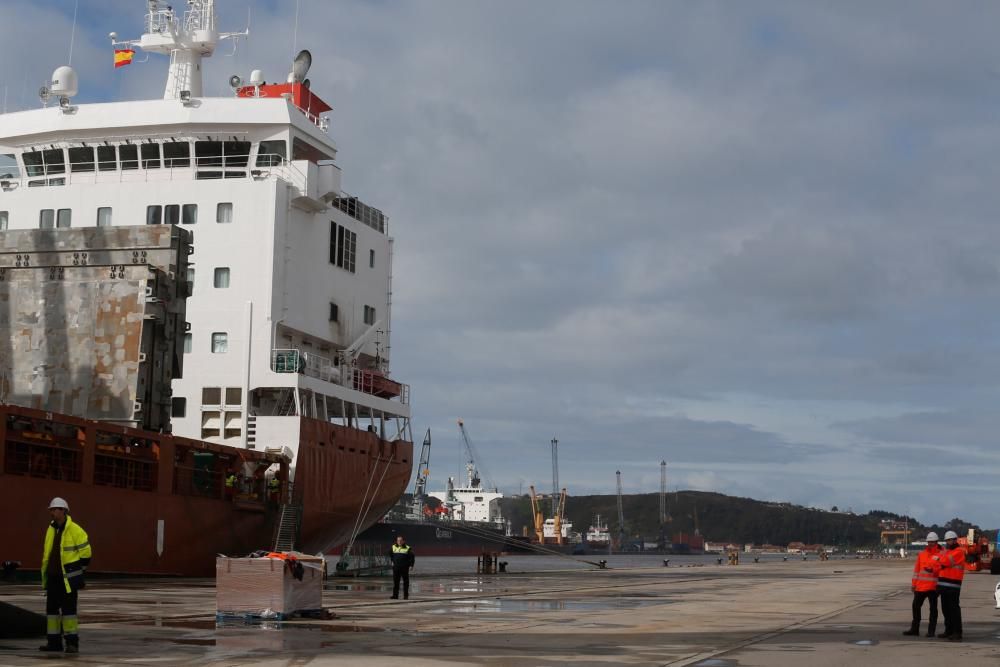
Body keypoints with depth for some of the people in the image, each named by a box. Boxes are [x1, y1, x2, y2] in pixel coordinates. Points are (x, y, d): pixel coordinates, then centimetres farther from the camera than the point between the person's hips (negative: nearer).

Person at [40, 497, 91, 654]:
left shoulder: (75, 530, -12)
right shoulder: (51, 529, 10)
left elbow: (85, 552, -9)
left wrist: (78, 572, -5)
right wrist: (46, 571, 17)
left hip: (68, 578, -7)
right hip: (53, 576, 7)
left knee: (68, 608, -6)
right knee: (51, 608, 8)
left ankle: (72, 642, 0)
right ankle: (54, 641, 15)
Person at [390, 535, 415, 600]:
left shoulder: (407, 548, -5)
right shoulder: (393, 547, 7)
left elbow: (412, 557, -2)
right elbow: (391, 555, 26)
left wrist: (411, 565, -9)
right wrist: (392, 562, 21)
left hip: (404, 568, -3)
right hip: (396, 567, 3)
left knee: (406, 582, 3)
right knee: (395, 582, 2)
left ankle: (406, 595, 9)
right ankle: (395, 595, 5)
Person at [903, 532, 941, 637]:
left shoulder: (941, 554, -4)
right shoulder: (921, 554, 11)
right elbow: (916, 569, 12)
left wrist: (933, 570, -25)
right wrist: (913, 583, 10)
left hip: (933, 587, -5)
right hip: (920, 586, 5)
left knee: (933, 608, 3)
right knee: (916, 606, 8)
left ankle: (931, 631, 9)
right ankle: (914, 629, 17)